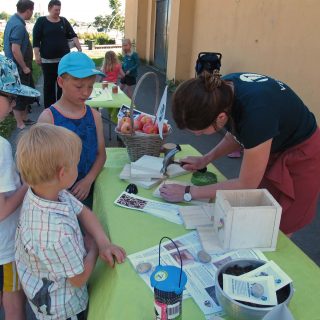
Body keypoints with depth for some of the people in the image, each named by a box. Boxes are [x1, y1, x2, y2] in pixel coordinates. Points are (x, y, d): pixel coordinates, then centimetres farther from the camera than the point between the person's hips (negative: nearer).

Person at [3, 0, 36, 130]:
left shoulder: (13, 20, 9)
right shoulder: (18, 25, -22)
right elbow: (15, 50, -27)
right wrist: (24, 67, -16)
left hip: (19, 67, 10)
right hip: (19, 68, -10)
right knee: (19, 96, 2)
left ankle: (24, 119, 33)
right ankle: (20, 125, 14)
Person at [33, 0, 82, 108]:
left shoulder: (64, 21, 8)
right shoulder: (41, 21, 1)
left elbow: (73, 35, 2)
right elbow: (36, 40, -1)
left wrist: (79, 48, -13)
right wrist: (37, 55, -9)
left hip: (64, 58, 3)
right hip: (48, 59, -2)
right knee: (49, 84, 4)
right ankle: (49, 107, 13)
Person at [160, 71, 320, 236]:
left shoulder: (255, 111, -39)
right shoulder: (220, 90, -19)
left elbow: (246, 185, -25)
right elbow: (236, 134, 4)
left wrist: (188, 193, -19)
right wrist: (205, 159, -7)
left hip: (300, 157, -6)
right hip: (273, 144, 6)